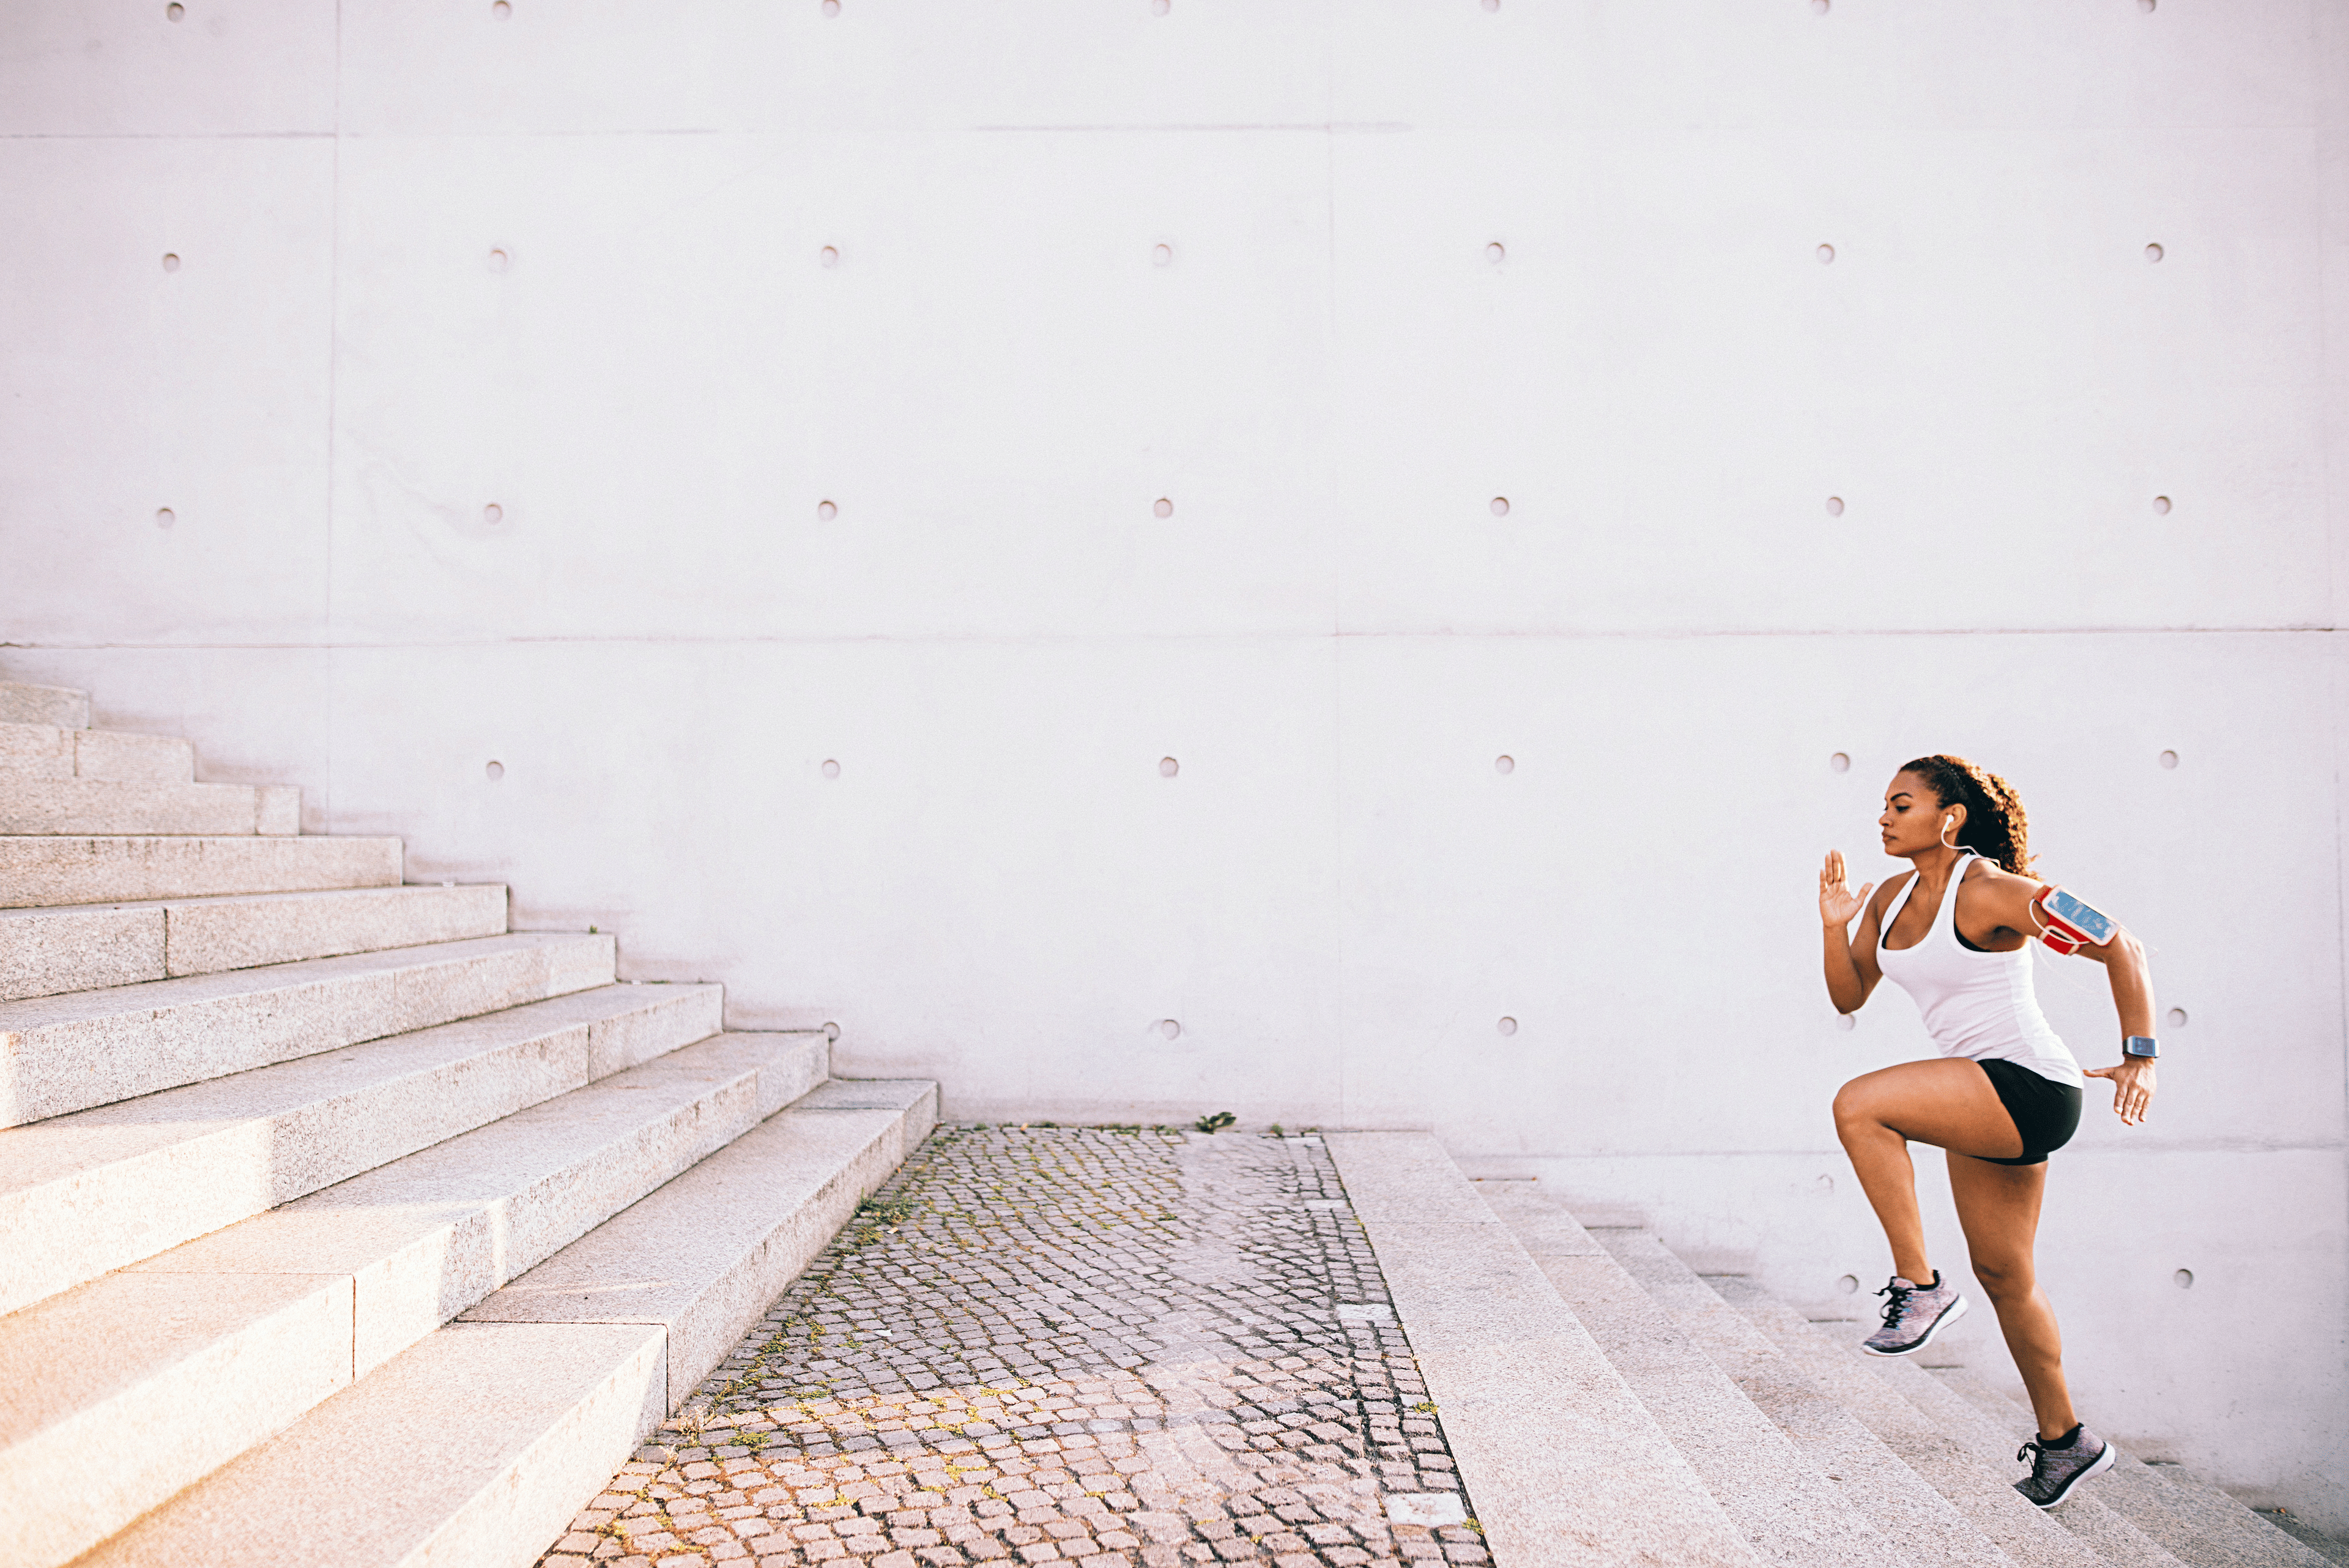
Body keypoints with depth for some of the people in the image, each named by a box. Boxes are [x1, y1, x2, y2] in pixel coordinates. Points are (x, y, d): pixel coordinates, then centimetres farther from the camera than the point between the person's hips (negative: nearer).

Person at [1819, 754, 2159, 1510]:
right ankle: (2065, 1439, 34)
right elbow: (1849, 996, 12)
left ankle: (1920, 1285, -13)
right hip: (1984, 1103, 9)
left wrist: (2139, 1057, -19)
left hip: (2030, 1087, -9)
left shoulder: (1990, 892, -15)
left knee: (1858, 1104, -27)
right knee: (2002, 1273, 17)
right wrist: (1835, 927, -4)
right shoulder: (1892, 898, 8)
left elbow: (2119, 947, -14)